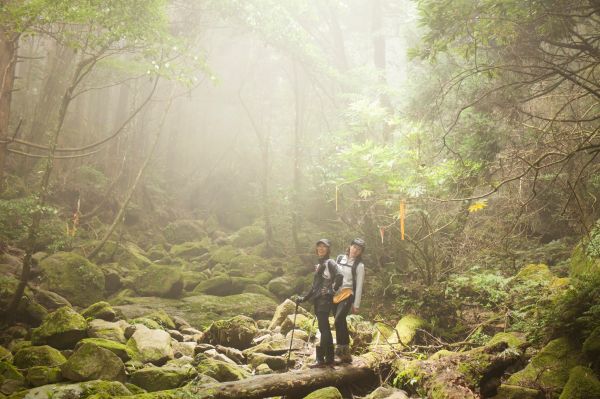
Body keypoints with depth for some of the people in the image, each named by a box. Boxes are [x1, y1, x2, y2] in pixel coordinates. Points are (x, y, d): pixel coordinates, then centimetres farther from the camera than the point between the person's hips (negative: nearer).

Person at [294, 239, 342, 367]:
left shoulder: (330, 262, -2)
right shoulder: (318, 265, 23)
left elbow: (339, 276, -20)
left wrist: (332, 290, -14)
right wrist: (304, 298, 24)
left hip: (325, 299, -9)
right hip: (317, 300, 9)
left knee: (323, 328, -12)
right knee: (325, 329, 8)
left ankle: (320, 358, -15)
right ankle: (329, 359, 10)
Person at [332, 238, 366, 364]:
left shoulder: (359, 265, -3)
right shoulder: (340, 258, 10)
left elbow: (359, 286, -4)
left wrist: (356, 305, -5)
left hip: (347, 295, -5)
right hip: (335, 294, 5)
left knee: (339, 320, -23)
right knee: (341, 323, 8)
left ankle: (341, 349, -14)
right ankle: (345, 354, 15)